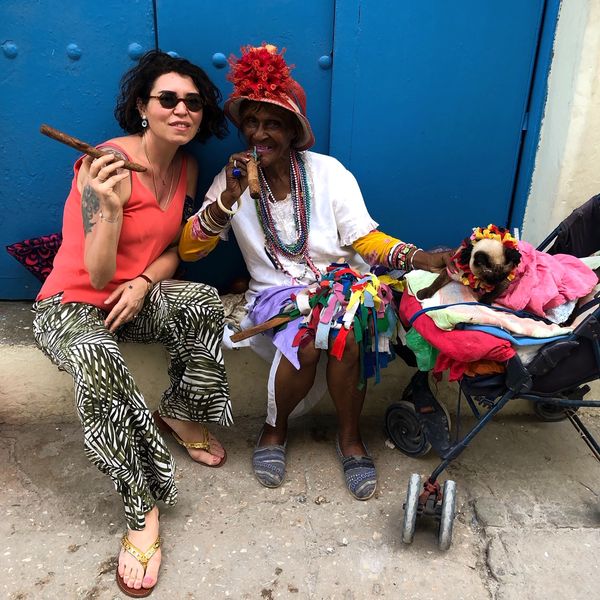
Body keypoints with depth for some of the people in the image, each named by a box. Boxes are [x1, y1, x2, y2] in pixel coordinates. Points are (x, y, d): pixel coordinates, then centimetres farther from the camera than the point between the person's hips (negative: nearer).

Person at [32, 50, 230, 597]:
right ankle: (143, 510, -22)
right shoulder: (109, 162, -21)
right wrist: (110, 206, -40)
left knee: (204, 303, -26)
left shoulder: (186, 167, 0)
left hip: (137, 295, 5)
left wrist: (144, 282, -13)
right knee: (98, 363, -38)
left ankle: (178, 413, 0)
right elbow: (98, 276, -23)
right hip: (72, 304, -5)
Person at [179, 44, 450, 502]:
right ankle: (275, 428, -1)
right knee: (305, 341, -32)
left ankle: (350, 438, -7)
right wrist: (229, 198, -21)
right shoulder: (233, 179, 2)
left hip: (341, 281, 0)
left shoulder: (327, 171, -1)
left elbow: (364, 238, -4)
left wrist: (420, 258, -21)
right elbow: (189, 250, -7)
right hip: (276, 293, 0)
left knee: (343, 335, -33)